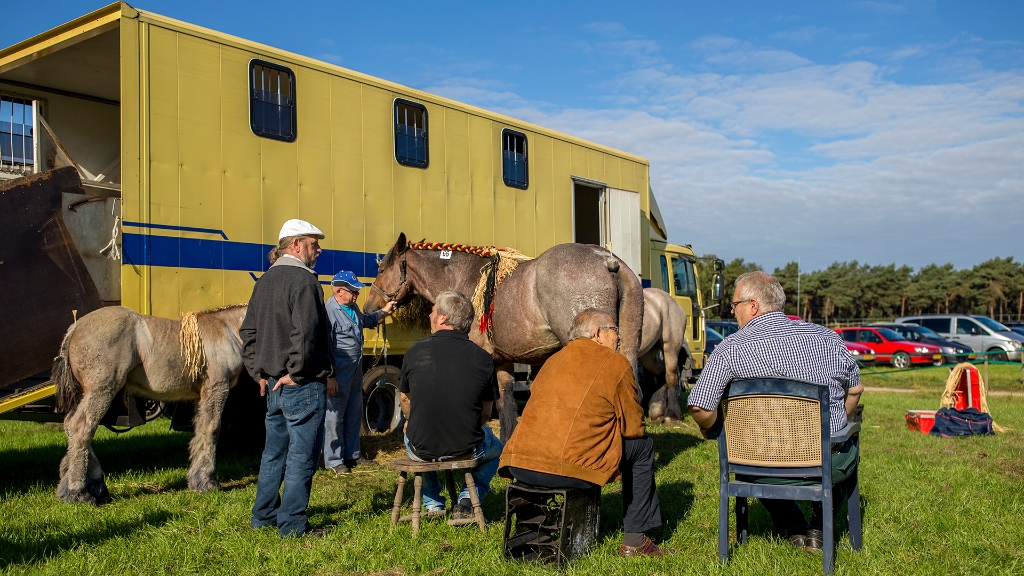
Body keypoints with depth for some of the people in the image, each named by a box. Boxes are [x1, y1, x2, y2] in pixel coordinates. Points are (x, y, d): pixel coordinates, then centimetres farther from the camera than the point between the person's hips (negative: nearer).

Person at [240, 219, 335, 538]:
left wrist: (259, 372, 17)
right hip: (303, 384, -9)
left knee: (274, 452, 19)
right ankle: (292, 525, 6)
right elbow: (305, 332, -26)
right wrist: (295, 373, -17)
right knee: (302, 455, 0)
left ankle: (263, 516, 28)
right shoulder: (303, 279, -15)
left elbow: (247, 332, 18)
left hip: (274, 384, 9)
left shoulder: (265, 281, 14)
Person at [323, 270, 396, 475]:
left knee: (354, 414, 17)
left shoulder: (353, 308, 9)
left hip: (356, 371, 9)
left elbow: (366, 321, 35)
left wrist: (383, 312, 30)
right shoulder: (329, 312, -20)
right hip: (339, 373, -9)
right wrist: (329, 377, -25)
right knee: (334, 416, 0)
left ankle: (352, 455, 30)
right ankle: (334, 460, 11)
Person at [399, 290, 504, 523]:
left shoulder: (415, 351, -8)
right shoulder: (483, 359, -10)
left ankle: (432, 503, 35)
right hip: (467, 450, -1)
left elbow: (405, 400, 8)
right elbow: (485, 414, 1)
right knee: (495, 447, 33)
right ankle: (467, 501, 15)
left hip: (421, 450, 1)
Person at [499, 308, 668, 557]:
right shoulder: (616, 364, 3)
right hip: (572, 468, -7)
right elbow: (633, 427, 6)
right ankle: (634, 540, 19)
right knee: (642, 446, 16)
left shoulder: (553, 360, 20)